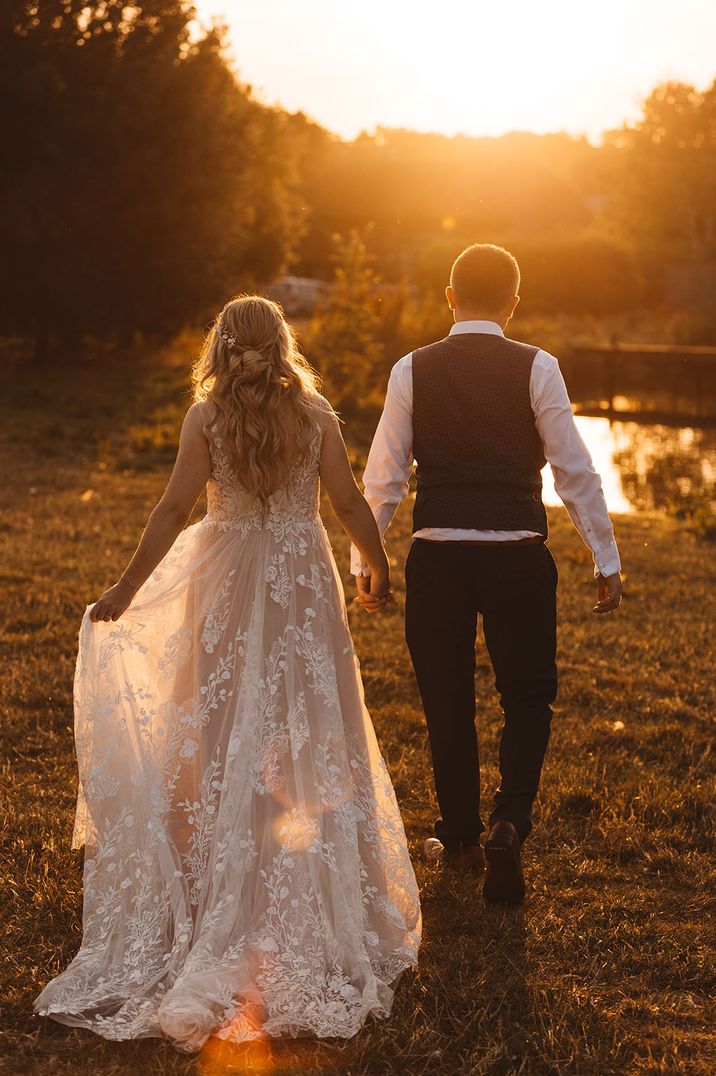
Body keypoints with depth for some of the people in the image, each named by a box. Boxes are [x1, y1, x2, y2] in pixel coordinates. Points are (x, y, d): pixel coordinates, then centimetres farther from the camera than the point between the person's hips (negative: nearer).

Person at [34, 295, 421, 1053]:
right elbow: (348, 502, -3)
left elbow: (174, 510, -11)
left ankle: (228, 888, 16)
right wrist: (379, 570, 12)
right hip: (303, 582, 1)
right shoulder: (314, 412, -3)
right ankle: (325, 896, 15)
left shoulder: (206, 417, -7)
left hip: (229, 582, -1)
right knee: (311, 732, 9)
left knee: (228, 731, 10)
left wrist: (126, 589, -5)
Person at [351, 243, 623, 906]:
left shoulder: (412, 371, 1)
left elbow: (383, 475, 2)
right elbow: (574, 470, -3)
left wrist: (364, 558, 13)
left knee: (447, 703, 15)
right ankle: (509, 822, -5)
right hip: (518, 554, -1)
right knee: (528, 697, 13)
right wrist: (606, 560, 4)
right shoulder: (535, 368, -4)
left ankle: (458, 839, 27)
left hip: (436, 557, 2)